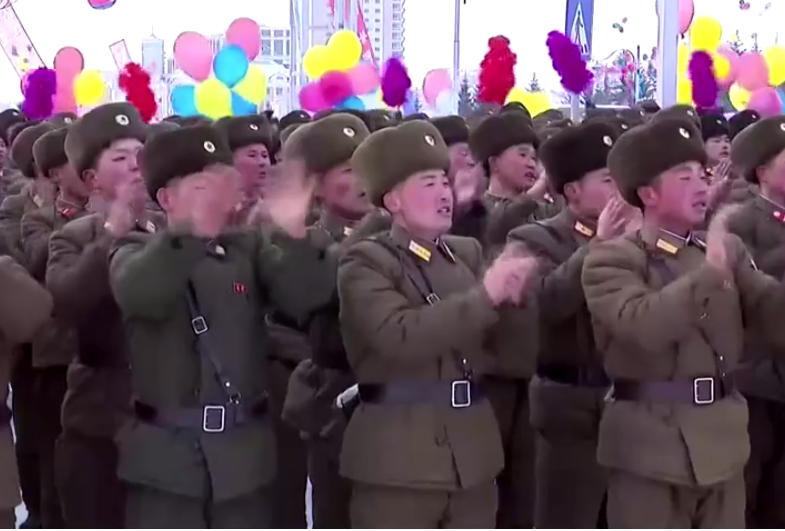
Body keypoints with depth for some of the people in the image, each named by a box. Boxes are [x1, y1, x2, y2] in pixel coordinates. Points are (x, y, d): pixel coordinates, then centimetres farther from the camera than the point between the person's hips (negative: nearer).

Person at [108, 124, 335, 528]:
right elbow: (138, 294, -25)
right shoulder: (137, 251, 0)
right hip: (164, 455, -2)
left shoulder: (249, 246, 8)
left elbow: (302, 299, -9)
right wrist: (194, 230, -40)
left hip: (243, 454, 3)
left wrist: (294, 232, -28)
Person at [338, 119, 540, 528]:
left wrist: (515, 298, -12)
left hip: (471, 455, 6)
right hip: (398, 457, -6)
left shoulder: (468, 253, 11)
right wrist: (484, 295, -26)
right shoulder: (365, 262, -6)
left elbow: (517, 353, 8)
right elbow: (400, 336, -25)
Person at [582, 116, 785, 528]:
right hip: (650, 444, -6)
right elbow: (643, 323, -26)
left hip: (721, 442, 6)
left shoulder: (727, 248, 11)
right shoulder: (611, 259, -8)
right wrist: (710, 270, -26)